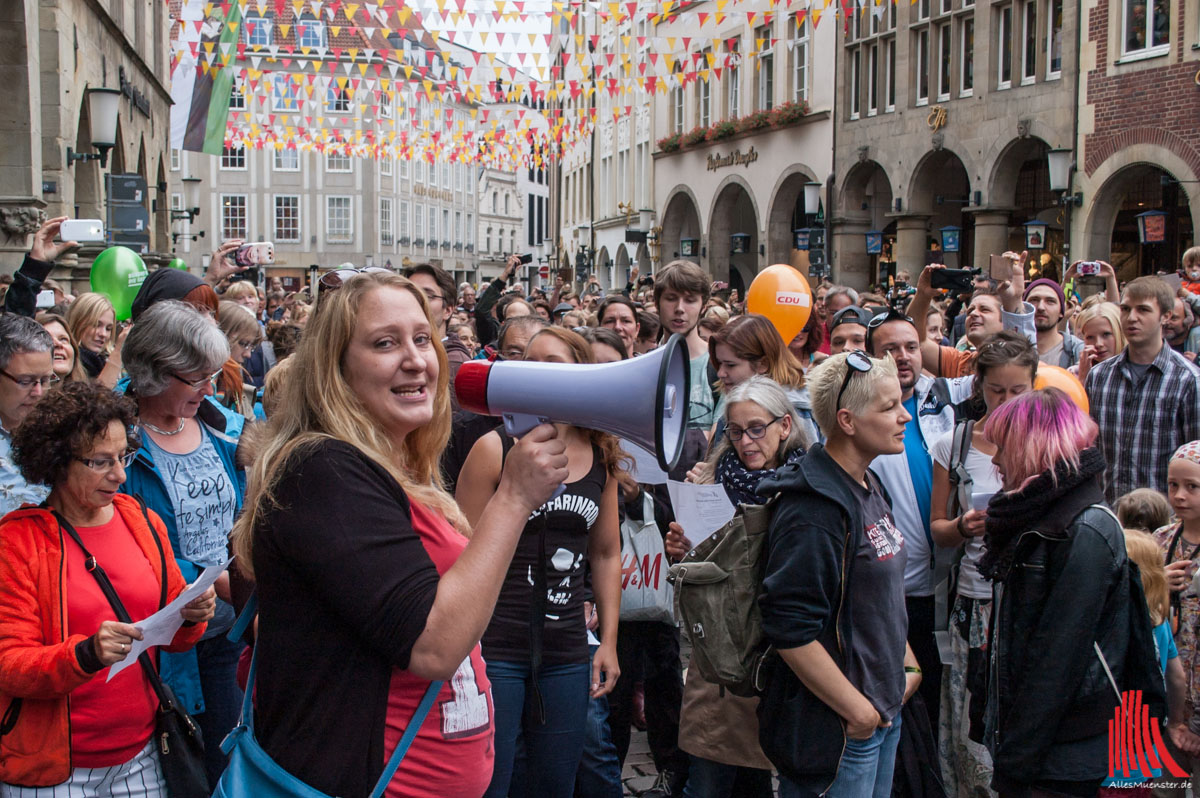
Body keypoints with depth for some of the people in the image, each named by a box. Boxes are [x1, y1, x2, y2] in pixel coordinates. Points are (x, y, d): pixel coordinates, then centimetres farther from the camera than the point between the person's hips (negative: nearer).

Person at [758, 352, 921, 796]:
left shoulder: (867, 487, 8)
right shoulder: (813, 511, -23)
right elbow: (790, 630, -26)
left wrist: (906, 663, 12)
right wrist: (857, 710, -19)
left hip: (883, 709, 9)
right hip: (835, 731, -9)